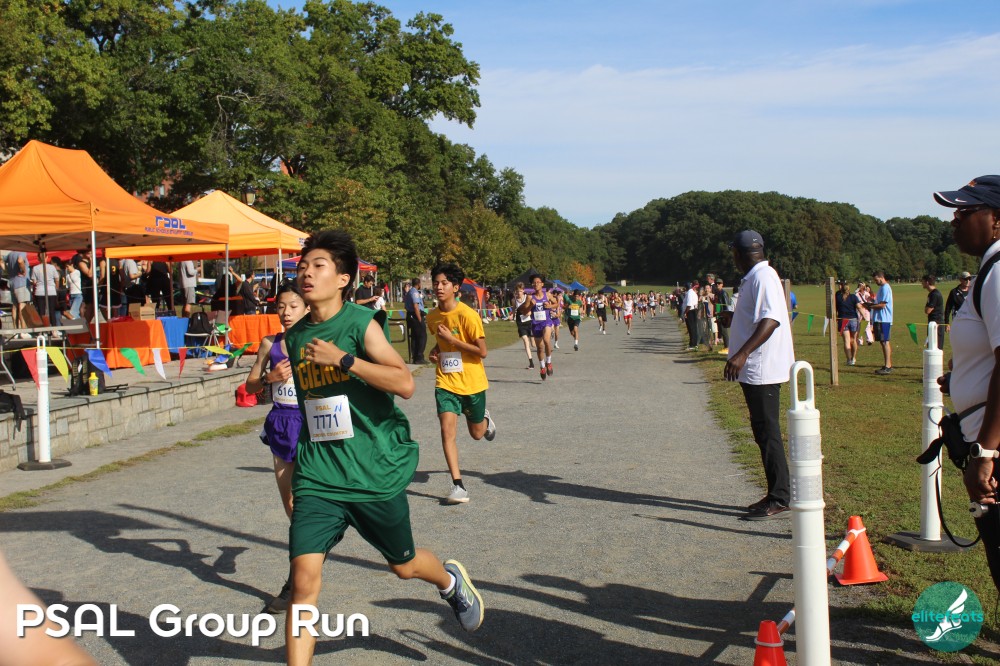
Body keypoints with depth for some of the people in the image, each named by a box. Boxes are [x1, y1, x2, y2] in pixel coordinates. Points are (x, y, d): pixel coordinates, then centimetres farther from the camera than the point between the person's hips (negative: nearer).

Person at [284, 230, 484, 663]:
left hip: (375, 474, -3)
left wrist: (343, 359, -27)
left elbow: (405, 384, -24)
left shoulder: (361, 322, -11)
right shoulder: (296, 336, 7)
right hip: (317, 477, 3)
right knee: (304, 579, -12)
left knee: (403, 566, 18)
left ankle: (451, 581, 53)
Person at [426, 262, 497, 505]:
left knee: (477, 433, 15)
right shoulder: (432, 317, 1)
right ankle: (458, 486, -11)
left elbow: (482, 351, -18)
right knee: (447, 430, -15)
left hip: (472, 382, -3)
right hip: (445, 382, 3)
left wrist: (451, 339, -22)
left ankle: (485, 419, 53)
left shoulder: (467, 315, -18)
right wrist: (436, 351, 0)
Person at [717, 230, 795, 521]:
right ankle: (774, 496, 22)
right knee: (763, 432, 14)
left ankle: (779, 500, -1)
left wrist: (743, 353, -36)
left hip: (763, 369, -11)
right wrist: (734, 319, 38)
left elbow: (771, 319, -29)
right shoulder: (754, 277, 16)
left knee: (767, 433, -6)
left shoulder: (763, 277, -15)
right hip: (755, 369, 11)